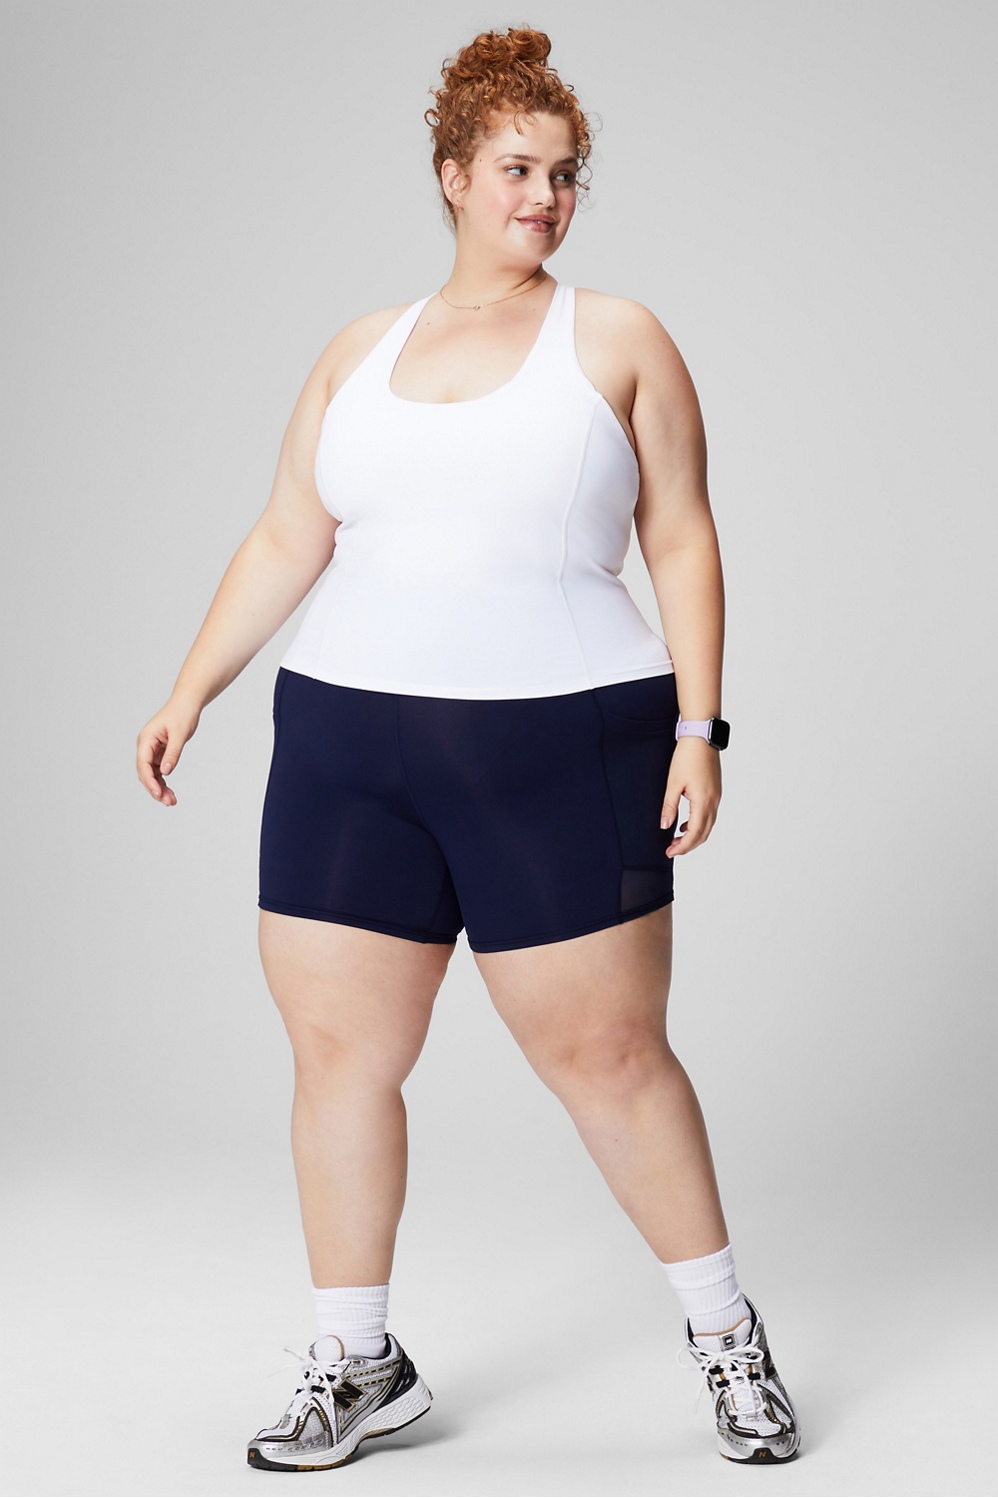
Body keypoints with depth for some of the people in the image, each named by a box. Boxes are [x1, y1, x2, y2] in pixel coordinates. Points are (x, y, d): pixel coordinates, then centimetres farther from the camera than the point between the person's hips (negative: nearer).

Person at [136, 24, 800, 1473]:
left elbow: (684, 543, 3)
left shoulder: (619, 340, 5)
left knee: (608, 1054, 0)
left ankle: (728, 1338, 20)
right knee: (339, 1053, 4)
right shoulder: (363, 352, 14)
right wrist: (190, 693, 8)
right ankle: (358, 1366, 21)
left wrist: (701, 729, -5)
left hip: (560, 752, -3)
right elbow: (285, 542, 15)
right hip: (348, 747, 4)